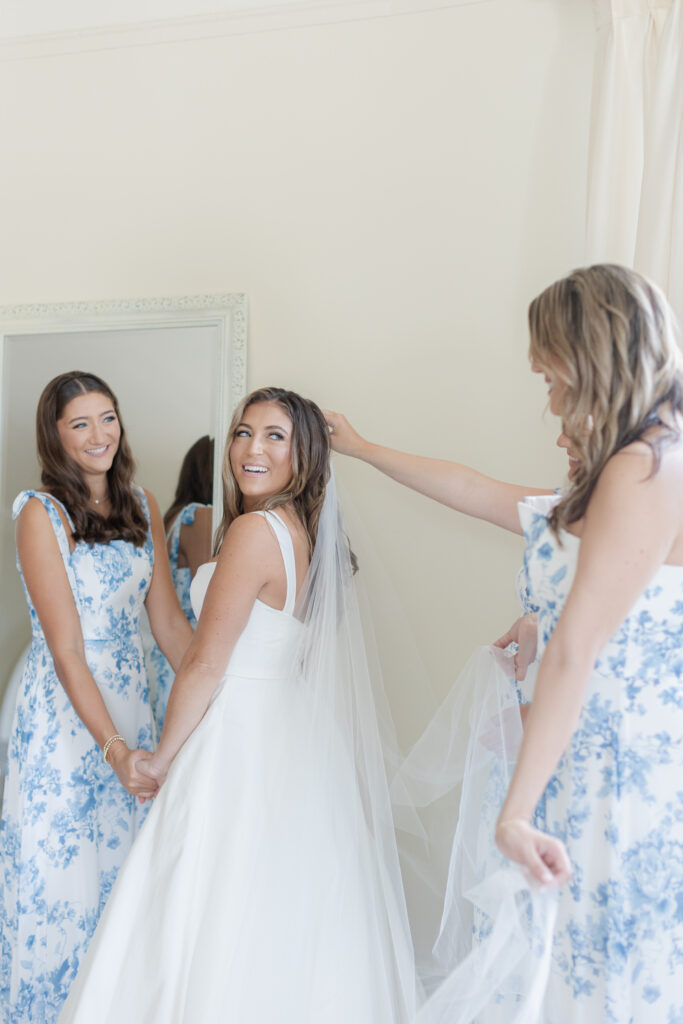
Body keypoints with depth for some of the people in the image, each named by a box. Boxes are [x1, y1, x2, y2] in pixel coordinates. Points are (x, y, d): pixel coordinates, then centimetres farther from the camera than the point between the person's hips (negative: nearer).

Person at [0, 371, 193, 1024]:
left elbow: (168, 620, 5)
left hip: (130, 697, 6)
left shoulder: (142, 505, 4)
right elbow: (66, 648, -19)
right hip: (62, 707, -5)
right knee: (58, 865, 7)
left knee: (121, 854, 17)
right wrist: (112, 746, -26)